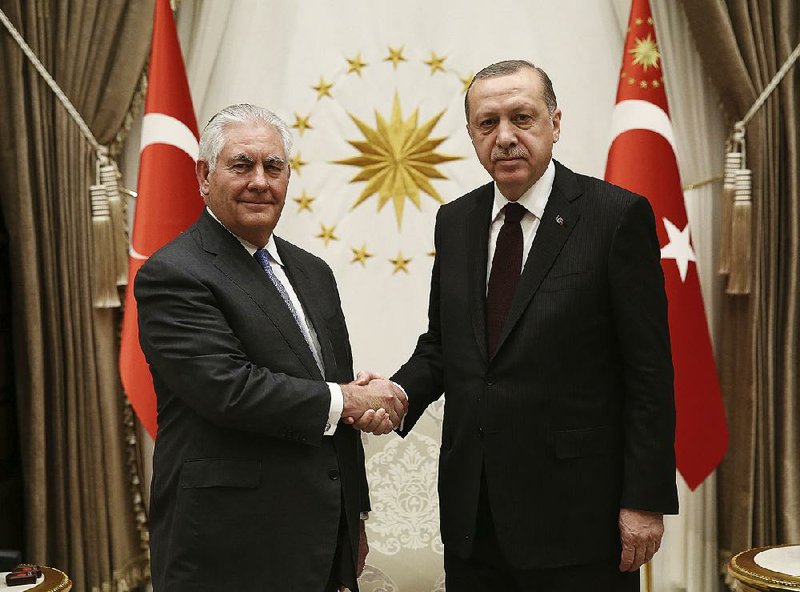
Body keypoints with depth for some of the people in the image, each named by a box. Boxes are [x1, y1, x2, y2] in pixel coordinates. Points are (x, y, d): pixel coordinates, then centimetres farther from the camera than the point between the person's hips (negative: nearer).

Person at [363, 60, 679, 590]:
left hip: (575, 512, -4)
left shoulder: (618, 215, -9)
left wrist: (646, 500, -11)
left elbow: (650, 371, -9)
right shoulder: (455, 222, 7)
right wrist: (399, 394, -7)